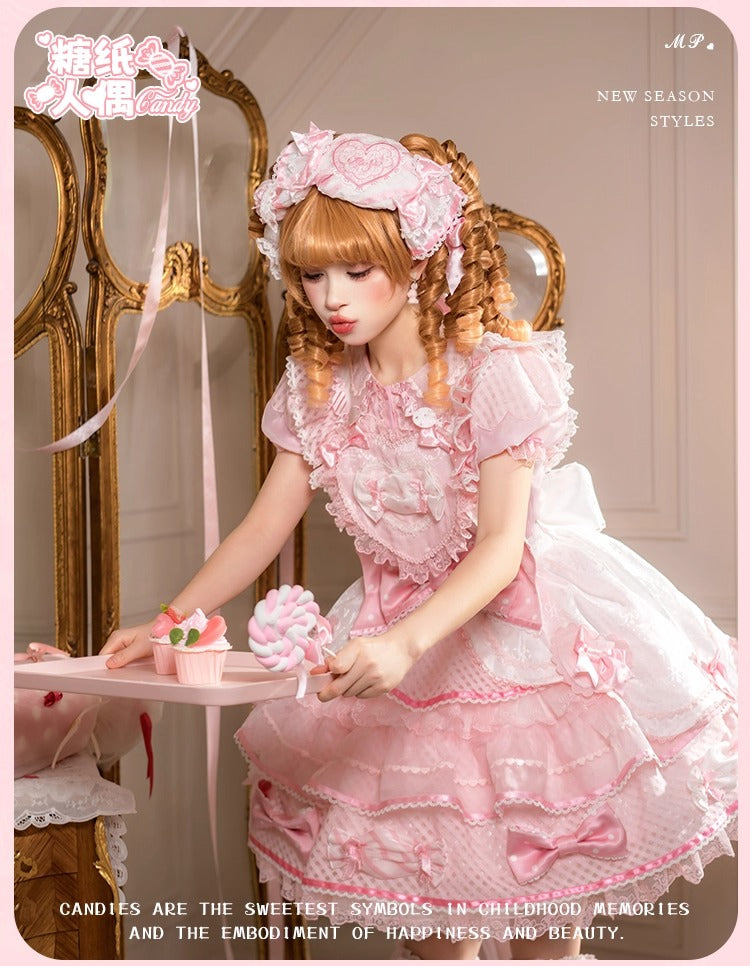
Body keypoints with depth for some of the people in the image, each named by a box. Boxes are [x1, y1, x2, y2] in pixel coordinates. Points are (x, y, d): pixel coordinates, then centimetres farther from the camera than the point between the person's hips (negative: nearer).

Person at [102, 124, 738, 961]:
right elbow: (265, 526, 1)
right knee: (417, 869, 10)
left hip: (512, 622, -4)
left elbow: (502, 544, -26)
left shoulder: (495, 370, -20)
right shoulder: (317, 388, -3)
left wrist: (406, 643, -40)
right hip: (395, 630, 5)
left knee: (541, 898, 5)